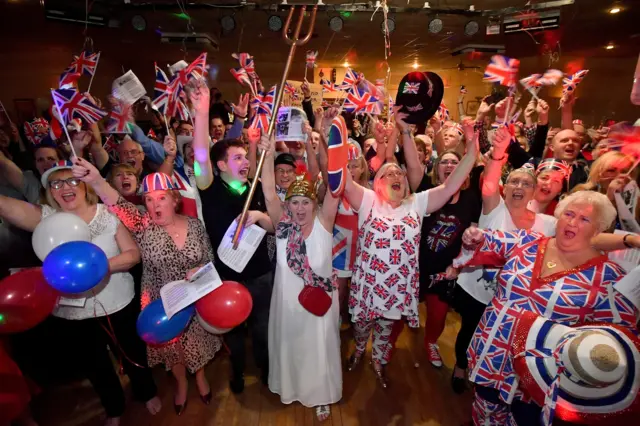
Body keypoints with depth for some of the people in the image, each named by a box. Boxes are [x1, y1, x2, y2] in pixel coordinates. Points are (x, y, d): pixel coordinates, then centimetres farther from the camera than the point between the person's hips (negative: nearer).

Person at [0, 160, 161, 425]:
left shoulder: (106, 214, -10)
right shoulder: (44, 218, -7)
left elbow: (133, 254, -13)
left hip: (118, 305, -1)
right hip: (70, 313, 2)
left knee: (133, 353, 20)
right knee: (94, 366, 23)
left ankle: (147, 393, 50)